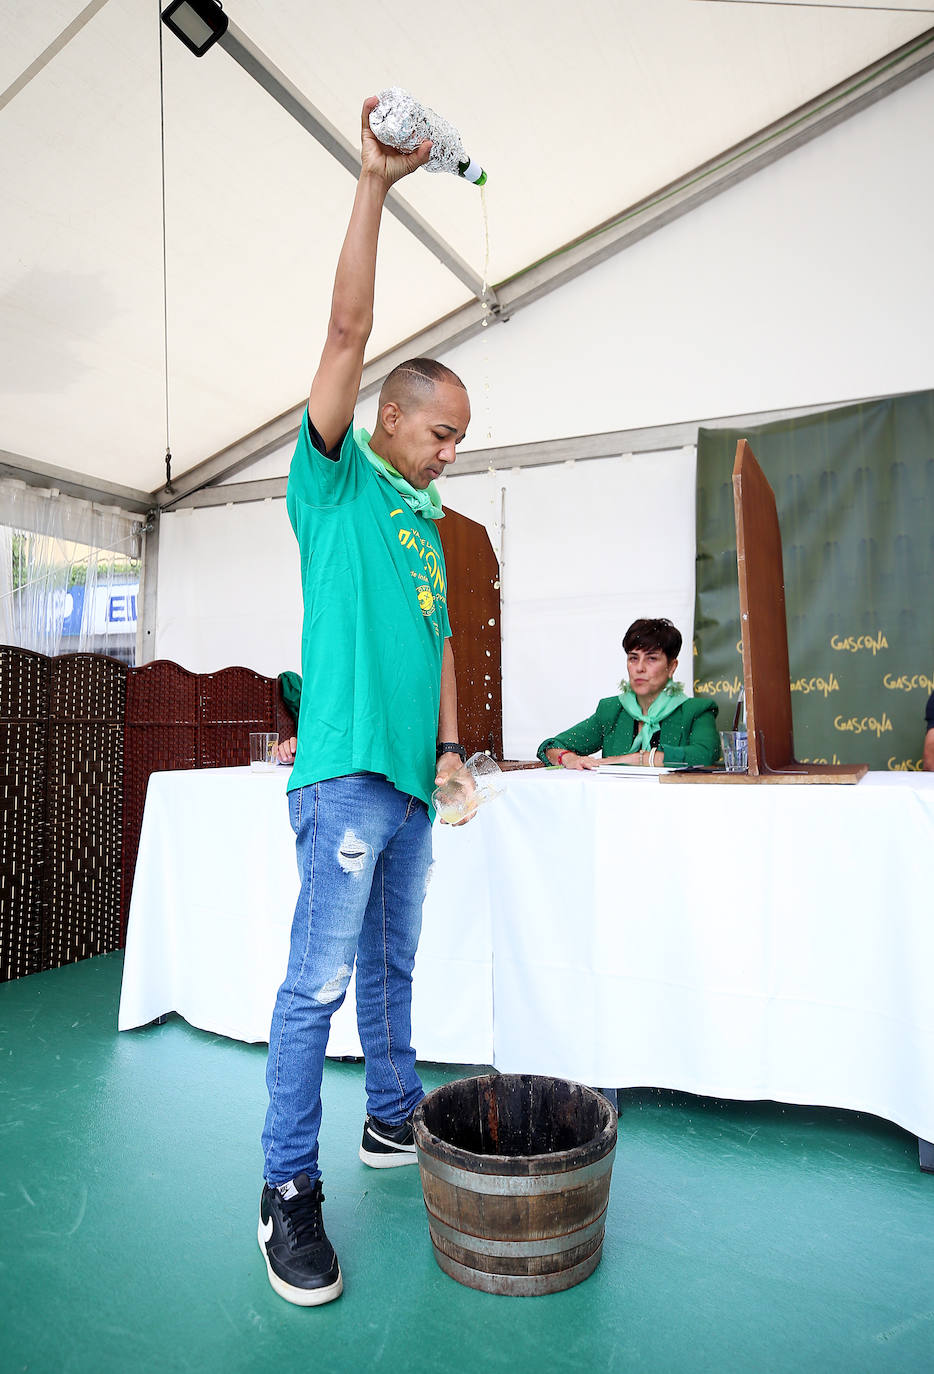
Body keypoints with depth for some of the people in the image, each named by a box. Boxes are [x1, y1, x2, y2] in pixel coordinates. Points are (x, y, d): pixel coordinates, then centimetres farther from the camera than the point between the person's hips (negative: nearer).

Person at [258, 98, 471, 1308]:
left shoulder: (429, 524, 20)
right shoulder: (334, 482, 2)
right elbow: (347, 333, -8)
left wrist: (451, 746, 14)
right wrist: (373, 185, -10)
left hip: (411, 779, 7)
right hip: (345, 769, -7)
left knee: (391, 967, 16)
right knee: (321, 979, -5)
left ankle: (394, 1121, 32)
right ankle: (289, 1188, 8)